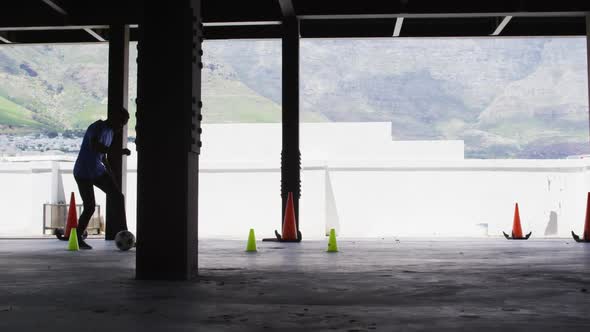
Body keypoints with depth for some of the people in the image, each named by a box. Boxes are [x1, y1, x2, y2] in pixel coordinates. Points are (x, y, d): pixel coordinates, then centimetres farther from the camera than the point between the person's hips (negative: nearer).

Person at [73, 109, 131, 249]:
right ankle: (78, 238, 10)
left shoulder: (110, 131, 9)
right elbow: (95, 146, -39)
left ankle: (124, 231, 4)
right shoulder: (97, 127, -19)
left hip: (98, 171, 8)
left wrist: (111, 173, 26)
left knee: (118, 196, -2)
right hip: (83, 173, -8)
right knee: (90, 207, -11)